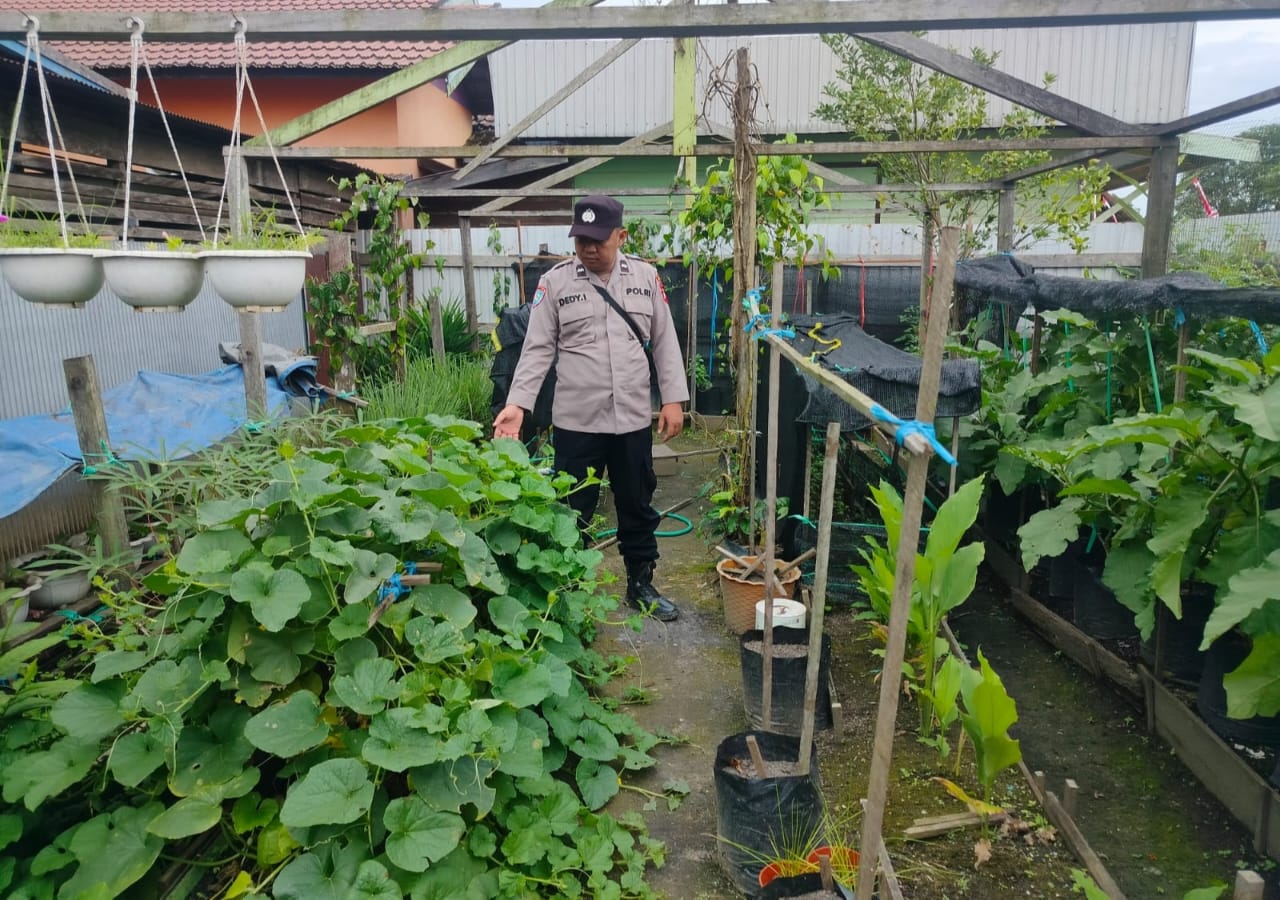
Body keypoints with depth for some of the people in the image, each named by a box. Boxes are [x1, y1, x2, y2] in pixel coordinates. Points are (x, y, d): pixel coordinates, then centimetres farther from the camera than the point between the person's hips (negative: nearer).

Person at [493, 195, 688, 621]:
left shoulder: (645, 277, 4)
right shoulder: (555, 282, -3)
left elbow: (665, 342, 7)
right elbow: (538, 350, -4)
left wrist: (673, 399, 2)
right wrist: (517, 404, -15)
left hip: (633, 419, 2)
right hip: (576, 422, -2)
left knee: (638, 507, 15)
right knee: (573, 512, 8)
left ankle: (640, 584, 33)